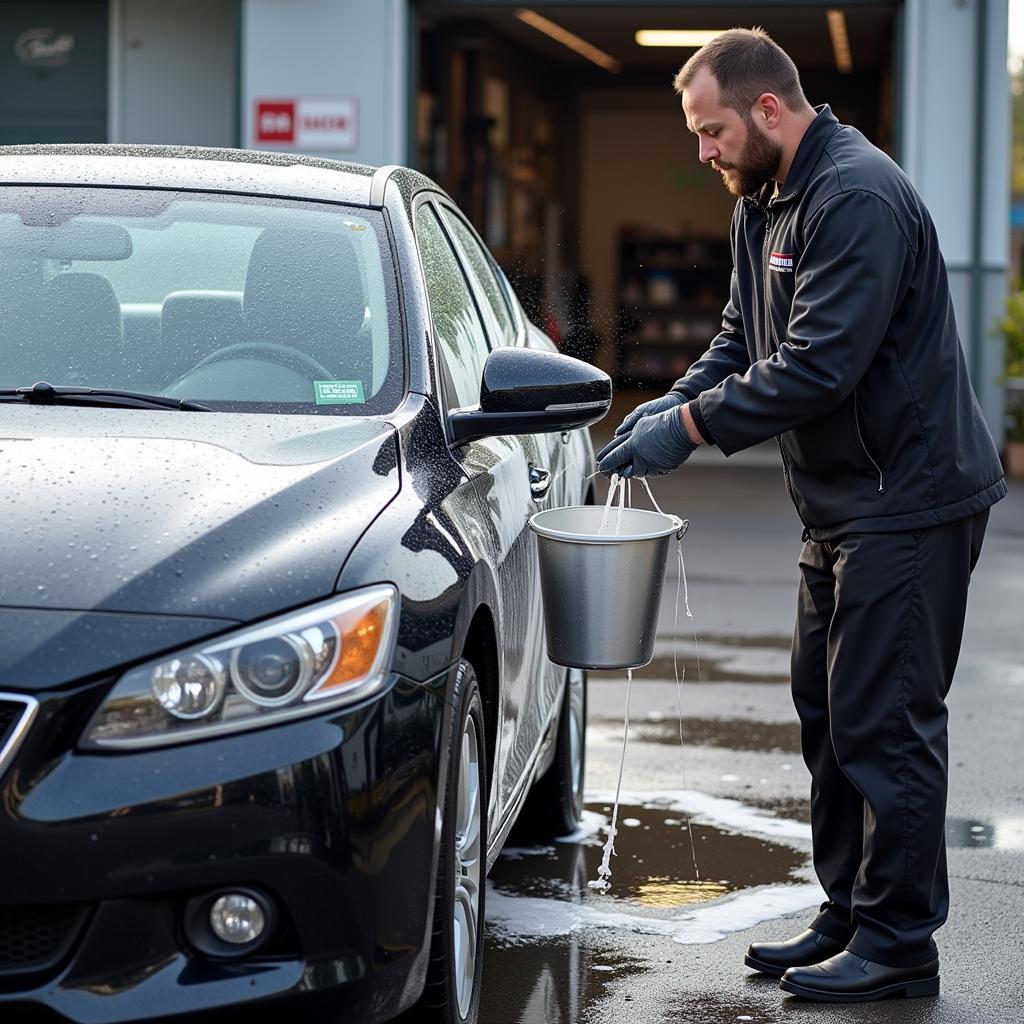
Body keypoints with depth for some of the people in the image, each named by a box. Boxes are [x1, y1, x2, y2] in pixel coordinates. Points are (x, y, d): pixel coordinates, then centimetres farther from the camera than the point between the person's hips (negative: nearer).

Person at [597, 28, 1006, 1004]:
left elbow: (819, 365, -26)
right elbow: (743, 339, 18)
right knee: (827, 713, 15)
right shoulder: (763, 202, 13)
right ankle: (847, 916, 24)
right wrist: (676, 401, -1)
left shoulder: (859, 198, -21)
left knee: (883, 723, -7)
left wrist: (693, 427, -21)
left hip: (907, 501, -11)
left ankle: (897, 942, 1)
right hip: (842, 505, 11)